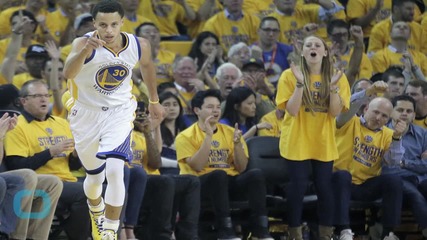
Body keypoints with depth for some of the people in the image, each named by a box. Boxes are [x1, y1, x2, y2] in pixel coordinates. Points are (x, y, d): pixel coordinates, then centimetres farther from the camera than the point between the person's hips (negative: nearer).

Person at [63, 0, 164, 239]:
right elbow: (68, 73, -45)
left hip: (119, 112, 0)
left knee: (115, 170, -20)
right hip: (87, 114, 0)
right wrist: (85, 50, -63)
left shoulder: (140, 46, -14)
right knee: (94, 177, 15)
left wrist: (154, 100, 22)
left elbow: (147, 65, 11)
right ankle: (96, 214, 49)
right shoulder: (84, 43, -25)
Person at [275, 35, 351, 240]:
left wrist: (333, 86, -20)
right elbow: (292, 111, -13)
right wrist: (300, 83, -23)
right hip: (297, 142, -2)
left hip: (323, 142, 2)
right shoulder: (290, 76, -7)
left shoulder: (337, 77, 0)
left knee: (324, 187, 3)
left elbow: (335, 112, -7)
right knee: (298, 187, -4)